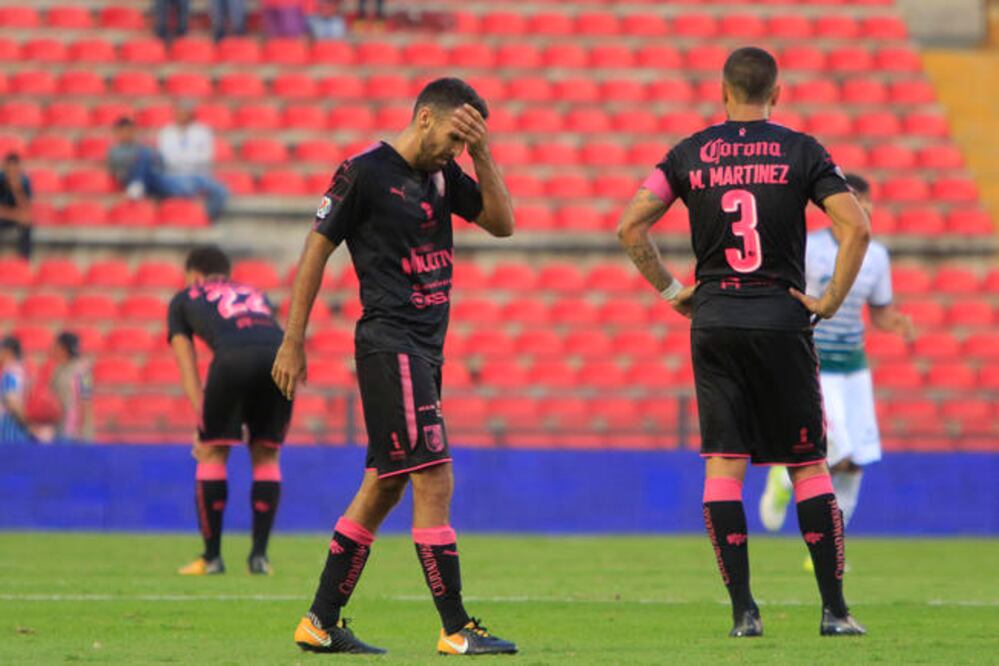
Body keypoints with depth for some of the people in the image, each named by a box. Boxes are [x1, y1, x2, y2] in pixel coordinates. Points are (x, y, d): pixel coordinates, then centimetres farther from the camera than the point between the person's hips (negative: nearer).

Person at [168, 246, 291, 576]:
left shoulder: (184, 298, 31)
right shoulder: (256, 295, 40)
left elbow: (187, 368, 22)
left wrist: (202, 421, 17)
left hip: (233, 357, -3)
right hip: (280, 356, 3)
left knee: (213, 452, 12)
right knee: (266, 455, 18)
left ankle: (212, 556, 12)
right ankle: (259, 555, 15)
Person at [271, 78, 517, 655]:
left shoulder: (442, 173, 13)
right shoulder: (364, 173, -9)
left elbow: (503, 222, 10)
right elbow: (317, 250, -6)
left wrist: (481, 154, -3)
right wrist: (293, 342, -6)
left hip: (425, 348, 9)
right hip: (390, 344, -9)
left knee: (386, 484, 10)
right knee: (434, 479, -12)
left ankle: (321, 622, 16)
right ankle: (457, 629, -10)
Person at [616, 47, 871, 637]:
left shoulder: (690, 155, 6)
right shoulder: (801, 151, 0)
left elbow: (630, 227, 3)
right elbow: (856, 226, -10)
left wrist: (671, 290, 11)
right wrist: (831, 301, -1)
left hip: (713, 321, 1)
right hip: (781, 319, -1)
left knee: (723, 466, 3)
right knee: (809, 465, 6)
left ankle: (743, 611, -4)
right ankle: (834, 610, 4)